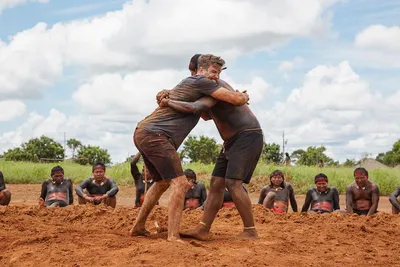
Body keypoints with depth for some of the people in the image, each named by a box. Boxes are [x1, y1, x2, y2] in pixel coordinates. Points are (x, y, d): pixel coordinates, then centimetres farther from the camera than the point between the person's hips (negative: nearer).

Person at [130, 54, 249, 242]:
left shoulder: (189, 83, 27)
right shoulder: (199, 82, -3)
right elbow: (236, 99, -8)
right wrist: (245, 96, 15)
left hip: (142, 134, 10)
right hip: (155, 135, -10)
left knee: (162, 182, 25)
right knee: (180, 184, -14)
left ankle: (138, 227, 30)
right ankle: (173, 237, -20)